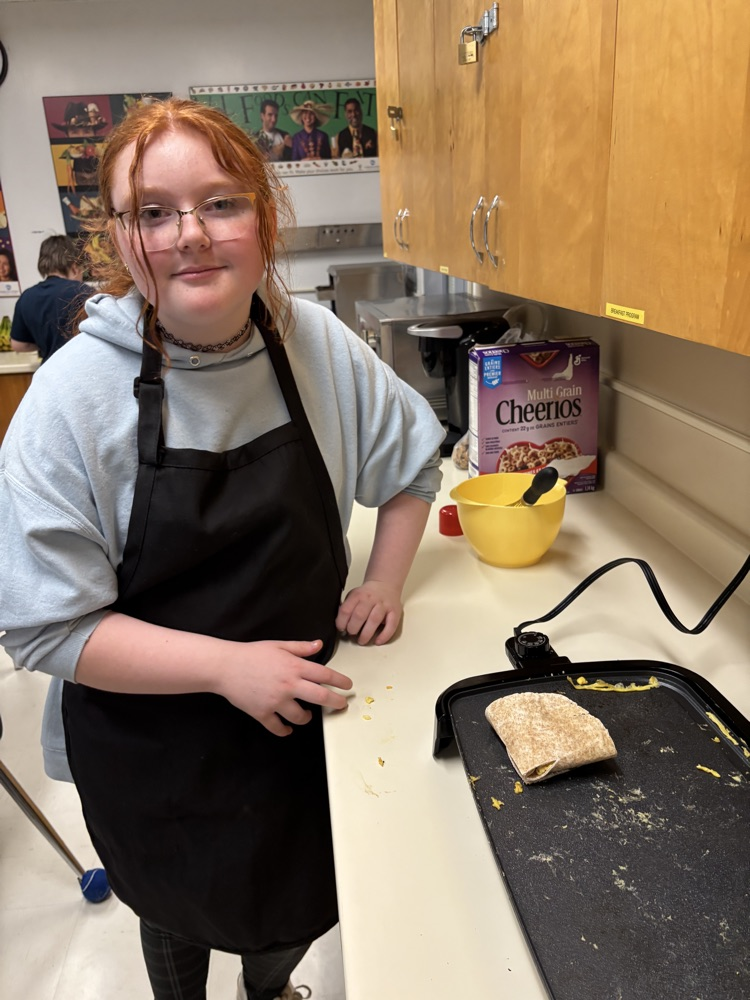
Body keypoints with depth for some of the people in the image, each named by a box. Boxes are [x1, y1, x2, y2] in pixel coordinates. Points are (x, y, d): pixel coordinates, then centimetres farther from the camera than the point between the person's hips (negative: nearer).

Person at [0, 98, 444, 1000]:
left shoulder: (319, 345, -11)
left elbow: (413, 455, 6)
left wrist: (384, 581, -4)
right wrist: (224, 664, -26)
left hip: (306, 716, 3)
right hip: (151, 740, -2)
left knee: (303, 908, 27)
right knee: (181, 918, 26)